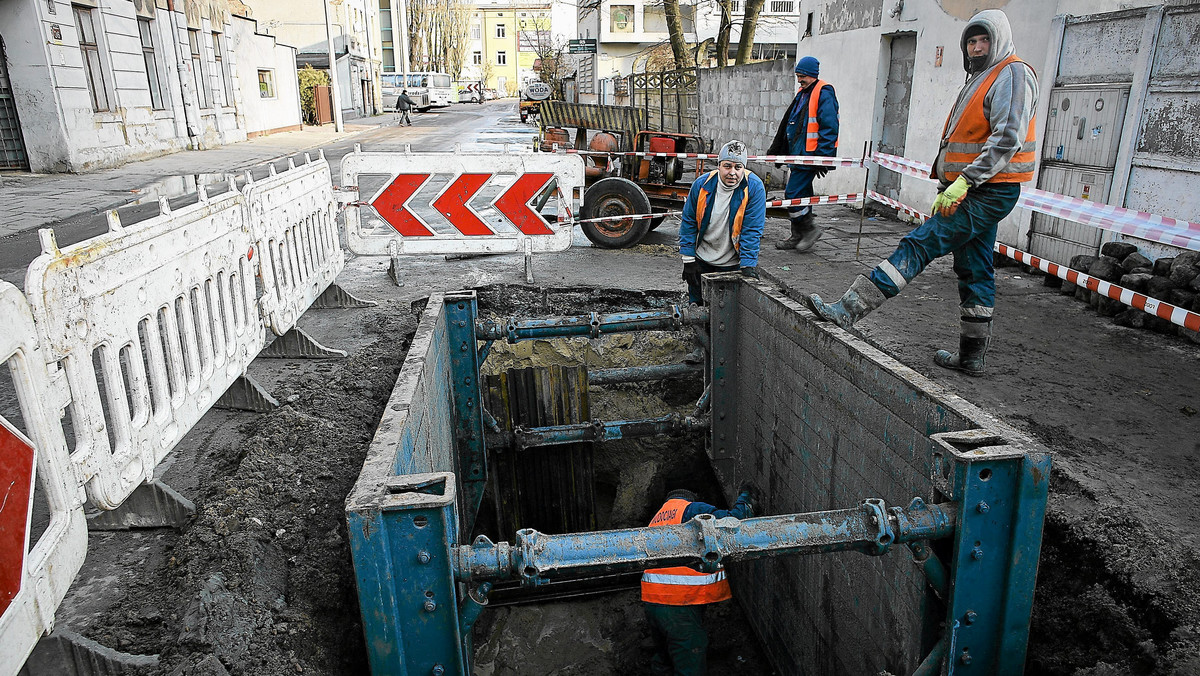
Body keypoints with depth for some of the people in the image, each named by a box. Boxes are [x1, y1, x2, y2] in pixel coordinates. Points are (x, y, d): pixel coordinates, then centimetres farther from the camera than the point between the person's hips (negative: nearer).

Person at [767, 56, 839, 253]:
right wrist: (776, 149, 24)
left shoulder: (824, 94, -10)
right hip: (797, 155, 9)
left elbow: (830, 128, -16)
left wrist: (823, 157, -21)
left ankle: (810, 229, 1)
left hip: (809, 156, -9)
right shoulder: (802, 94, 19)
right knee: (800, 195, 12)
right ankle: (798, 237, 18)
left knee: (793, 194, -13)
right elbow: (788, 123, 25)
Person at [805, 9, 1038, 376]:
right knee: (974, 270, 11)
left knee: (919, 245, -18)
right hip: (976, 193, 11)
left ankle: (848, 309, -25)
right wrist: (947, 192, 23)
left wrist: (964, 182, -27)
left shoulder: (1013, 75, -9)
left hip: (987, 193, -11)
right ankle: (971, 356, 18)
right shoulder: (981, 79, 23)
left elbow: (1007, 139, -21)